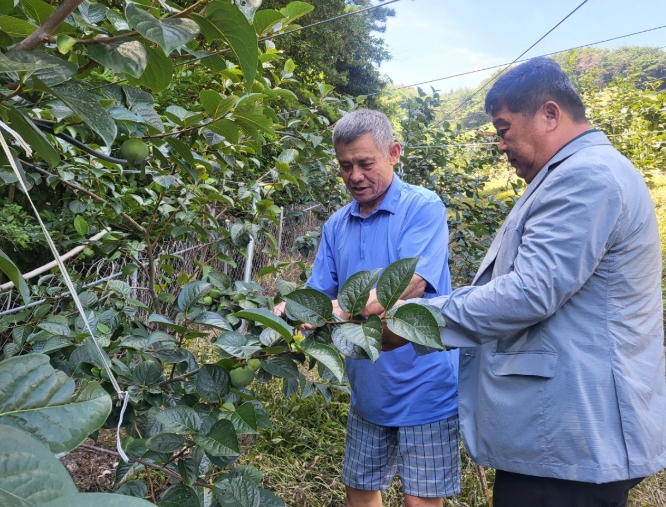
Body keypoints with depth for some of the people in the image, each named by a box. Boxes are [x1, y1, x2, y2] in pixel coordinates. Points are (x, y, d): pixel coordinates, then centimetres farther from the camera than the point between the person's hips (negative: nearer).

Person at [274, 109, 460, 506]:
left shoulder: (423, 206, -12)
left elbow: (410, 283, -26)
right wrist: (292, 309, -18)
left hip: (424, 387, -5)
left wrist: (341, 308, -39)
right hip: (368, 389, 6)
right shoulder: (336, 225, 7)